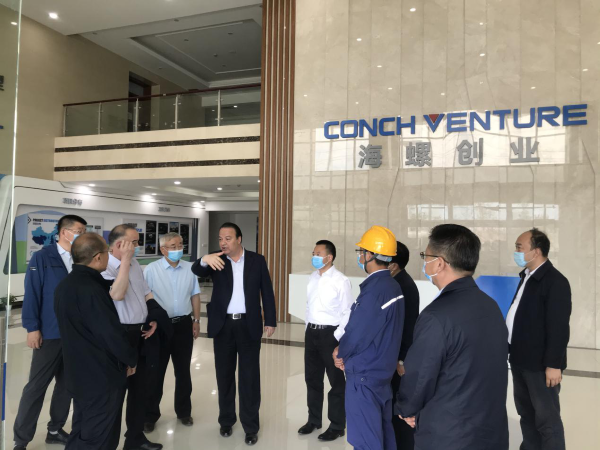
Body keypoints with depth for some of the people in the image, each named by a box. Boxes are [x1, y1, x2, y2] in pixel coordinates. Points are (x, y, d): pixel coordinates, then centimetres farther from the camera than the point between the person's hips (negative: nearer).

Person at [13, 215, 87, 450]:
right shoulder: (42, 258, -7)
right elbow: (32, 294, -8)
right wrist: (32, 327, -11)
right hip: (50, 334, -4)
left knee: (67, 384, 13)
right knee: (36, 386, 4)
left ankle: (55, 430, 29)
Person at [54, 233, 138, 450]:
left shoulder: (65, 285, 4)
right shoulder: (91, 290, -26)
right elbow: (113, 333, -24)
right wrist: (131, 359, -6)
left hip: (79, 373, 9)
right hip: (102, 376, -9)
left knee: (81, 432, 23)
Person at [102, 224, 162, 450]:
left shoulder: (134, 264, 10)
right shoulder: (104, 267, -16)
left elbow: (147, 293, 18)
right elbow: (117, 294, -30)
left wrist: (153, 319, 6)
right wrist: (125, 260, -24)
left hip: (140, 334, 8)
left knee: (139, 388, 17)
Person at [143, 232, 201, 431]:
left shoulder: (190, 268, 2)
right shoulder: (151, 269, -8)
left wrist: (196, 320, 7)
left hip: (184, 324, 3)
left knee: (183, 371, 14)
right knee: (156, 372, 9)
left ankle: (184, 411, 30)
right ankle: (150, 415, 24)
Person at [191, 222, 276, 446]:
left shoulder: (257, 260, 0)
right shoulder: (217, 260, 1)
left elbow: (267, 291, 2)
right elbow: (196, 270, -18)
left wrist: (270, 321, -1)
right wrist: (205, 259, -41)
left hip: (249, 325, -1)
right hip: (223, 325, 1)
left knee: (249, 377, 5)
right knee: (224, 375, 13)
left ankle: (251, 426, 17)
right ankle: (226, 420, 30)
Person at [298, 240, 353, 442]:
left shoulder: (341, 281, -15)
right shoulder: (313, 278, 6)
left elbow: (348, 313, -14)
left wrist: (336, 337, -14)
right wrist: (307, 330, 14)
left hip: (330, 334, -7)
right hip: (311, 332, 7)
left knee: (336, 381, 8)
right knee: (312, 378, 18)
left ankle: (337, 426, 24)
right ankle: (314, 420, 36)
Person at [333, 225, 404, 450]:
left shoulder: (374, 290, -24)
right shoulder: (394, 287, 5)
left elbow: (357, 333, -20)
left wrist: (341, 353, 0)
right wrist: (345, 351, 6)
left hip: (365, 376, -9)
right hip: (383, 371, 9)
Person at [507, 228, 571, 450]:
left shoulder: (555, 281, -17)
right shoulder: (527, 276, 10)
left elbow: (558, 327, -19)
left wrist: (553, 365, -19)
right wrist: (513, 351, 15)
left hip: (540, 364, -8)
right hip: (521, 359, 9)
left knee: (547, 419, 4)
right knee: (526, 414, 19)